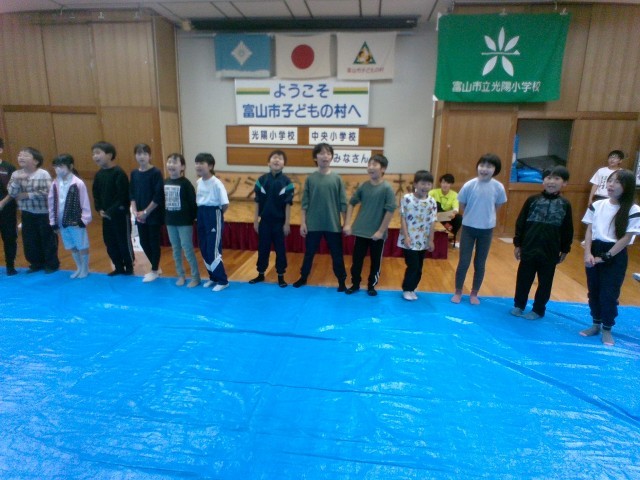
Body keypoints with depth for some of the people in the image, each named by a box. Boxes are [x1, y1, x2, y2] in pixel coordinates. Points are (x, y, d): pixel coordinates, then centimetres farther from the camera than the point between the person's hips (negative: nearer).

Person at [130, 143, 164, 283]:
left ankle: (154, 271, 16)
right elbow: (132, 194, 10)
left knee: (154, 242, 2)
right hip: (140, 216, 6)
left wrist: (146, 212, -14)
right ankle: (156, 267, 27)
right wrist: (135, 211, -3)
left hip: (154, 215, -6)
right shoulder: (134, 173, 8)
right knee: (143, 242, 10)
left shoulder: (156, 173, -11)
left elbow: (159, 196, -15)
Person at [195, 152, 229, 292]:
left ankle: (223, 281, 10)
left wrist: (217, 214, -6)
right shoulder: (199, 182, 6)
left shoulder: (216, 183, -18)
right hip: (201, 216, 8)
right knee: (204, 250, 13)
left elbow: (225, 203, -20)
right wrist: (202, 213, 9)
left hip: (214, 216, -8)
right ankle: (213, 277, 29)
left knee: (214, 250, -4)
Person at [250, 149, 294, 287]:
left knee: (280, 249, 8)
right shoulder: (261, 180, -1)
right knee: (262, 249, 11)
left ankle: (280, 276, 20)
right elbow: (257, 203, 2)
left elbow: (288, 204, -5)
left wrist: (287, 223, -6)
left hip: (279, 222, -2)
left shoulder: (286, 182, -6)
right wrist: (255, 221, 2)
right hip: (265, 221, 2)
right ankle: (261, 274, 27)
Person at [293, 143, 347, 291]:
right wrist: (302, 223, -2)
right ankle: (303, 277, 34)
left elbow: (343, 203, 1)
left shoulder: (337, 179, -1)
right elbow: (305, 203, 1)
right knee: (309, 253, 15)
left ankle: (341, 281, 25)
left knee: (337, 254, 9)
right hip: (313, 224, 1)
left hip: (333, 225, 0)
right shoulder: (310, 179, -1)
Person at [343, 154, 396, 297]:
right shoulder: (363, 186, 0)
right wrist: (347, 224, 2)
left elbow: (390, 211, -13)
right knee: (357, 260, 11)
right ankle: (355, 284, 28)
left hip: (377, 234, -3)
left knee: (376, 261, 12)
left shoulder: (387, 188, -12)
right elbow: (351, 203, 9)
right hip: (360, 231, 3)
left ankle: (371, 286, 29)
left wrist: (381, 231, -14)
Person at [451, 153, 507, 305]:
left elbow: (497, 206, 6)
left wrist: (487, 217, 3)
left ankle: (474, 294, 27)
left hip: (487, 229, 1)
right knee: (464, 262, 4)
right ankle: (458, 292, 21)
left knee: (480, 264, 11)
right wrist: (473, 215, 5)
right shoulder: (469, 185, -13)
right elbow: (462, 204, 0)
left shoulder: (498, 187, -10)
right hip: (468, 227, -1)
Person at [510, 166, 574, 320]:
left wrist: (564, 250, 8)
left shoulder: (565, 204, 0)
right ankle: (518, 305, 29)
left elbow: (568, 230, 6)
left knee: (545, 282, 11)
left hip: (550, 253, 0)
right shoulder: (532, 200, -3)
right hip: (528, 249, 0)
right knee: (523, 279, 11)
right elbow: (520, 223, 1)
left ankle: (538, 310, 26)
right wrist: (517, 244, 1)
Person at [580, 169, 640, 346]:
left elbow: (626, 238, -10)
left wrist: (605, 257, -13)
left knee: (609, 294, 2)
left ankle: (607, 329, 21)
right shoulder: (597, 205, 1)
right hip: (595, 252, 4)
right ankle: (596, 324, 29)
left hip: (615, 256, -3)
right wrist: (587, 253, -11)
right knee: (593, 291, 12)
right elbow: (589, 231, 1)